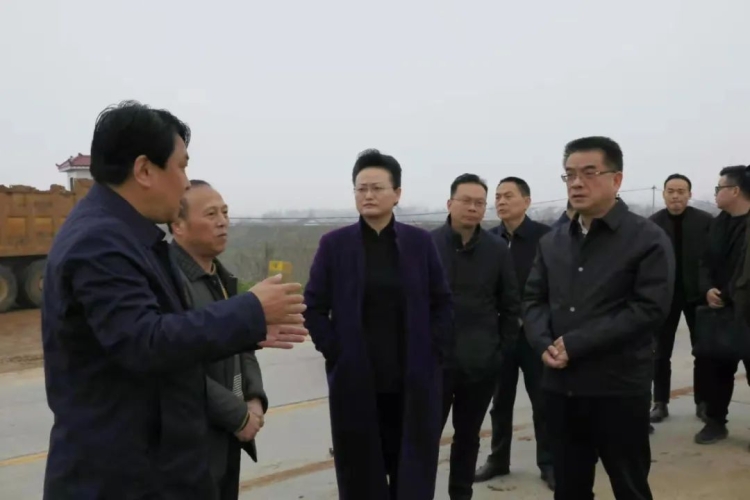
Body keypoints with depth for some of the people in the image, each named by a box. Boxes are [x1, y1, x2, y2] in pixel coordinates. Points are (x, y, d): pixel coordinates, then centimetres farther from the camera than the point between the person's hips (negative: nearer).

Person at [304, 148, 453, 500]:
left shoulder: (420, 242, 3)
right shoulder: (334, 244, -1)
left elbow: (442, 302, 7)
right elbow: (313, 307, 0)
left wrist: (437, 354, 0)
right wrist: (335, 353, -6)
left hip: (415, 381, 1)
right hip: (356, 382, -1)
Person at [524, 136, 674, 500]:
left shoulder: (648, 239, -6)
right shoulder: (552, 242, 12)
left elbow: (650, 309, -16)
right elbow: (533, 299, 10)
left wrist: (575, 344, -18)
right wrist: (544, 344, -11)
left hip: (620, 388, -5)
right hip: (560, 386, 5)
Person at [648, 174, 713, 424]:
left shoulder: (706, 221, -5)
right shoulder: (652, 223, -4)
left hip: (697, 294, 0)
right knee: (661, 353, 7)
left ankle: (702, 402, 23)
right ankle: (660, 403, 17)